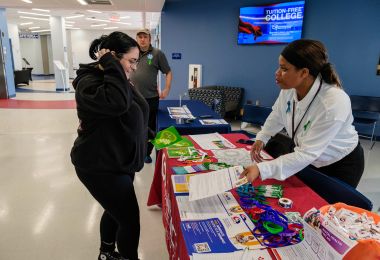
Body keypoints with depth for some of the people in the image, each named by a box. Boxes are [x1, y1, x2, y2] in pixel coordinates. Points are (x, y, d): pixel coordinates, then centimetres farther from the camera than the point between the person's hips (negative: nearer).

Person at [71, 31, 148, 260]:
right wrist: (110, 65, -30)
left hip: (117, 162, 10)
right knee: (130, 220, -1)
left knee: (116, 210, 24)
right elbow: (118, 103, -40)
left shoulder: (116, 79, 9)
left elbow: (133, 115, 19)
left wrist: (146, 136, 13)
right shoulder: (89, 83, -21)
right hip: (99, 167, -9)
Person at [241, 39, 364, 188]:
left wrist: (261, 169, -41)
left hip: (341, 165, -5)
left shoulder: (334, 103, -37)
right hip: (311, 161, 6)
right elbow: (277, 116, 2)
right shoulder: (289, 88, -19)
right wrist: (261, 138, -11)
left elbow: (306, 154, -36)